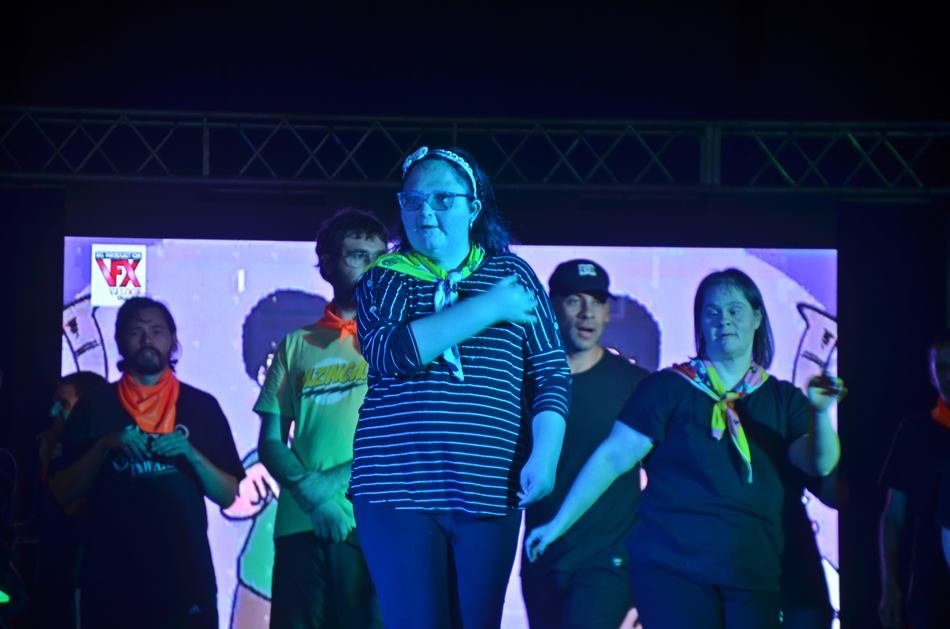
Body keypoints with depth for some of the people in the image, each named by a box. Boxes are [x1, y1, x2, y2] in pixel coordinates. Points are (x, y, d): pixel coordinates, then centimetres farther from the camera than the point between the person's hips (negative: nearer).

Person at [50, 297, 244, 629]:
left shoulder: (202, 406, 6)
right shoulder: (94, 406, 6)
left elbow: (227, 495, 4)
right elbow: (62, 493, 3)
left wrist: (190, 453, -11)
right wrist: (104, 447, -11)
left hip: (184, 573, 0)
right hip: (110, 576, 0)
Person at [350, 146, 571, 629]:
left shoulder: (511, 274, 9)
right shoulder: (385, 278, 6)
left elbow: (550, 373, 5)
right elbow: (391, 352, -14)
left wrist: (544, 457, -9)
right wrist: (487, 308, -14)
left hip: (489, 490, 1)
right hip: (399, 486, -1)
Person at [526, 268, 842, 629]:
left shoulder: (782, 398, 10)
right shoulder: (669, 387, 1)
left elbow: (820, 464, -1)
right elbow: (613, 457, -2)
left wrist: (820, 412, -21)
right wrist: (558, 524, -5)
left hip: (753, 572, 3)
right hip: (673, 565, -3)